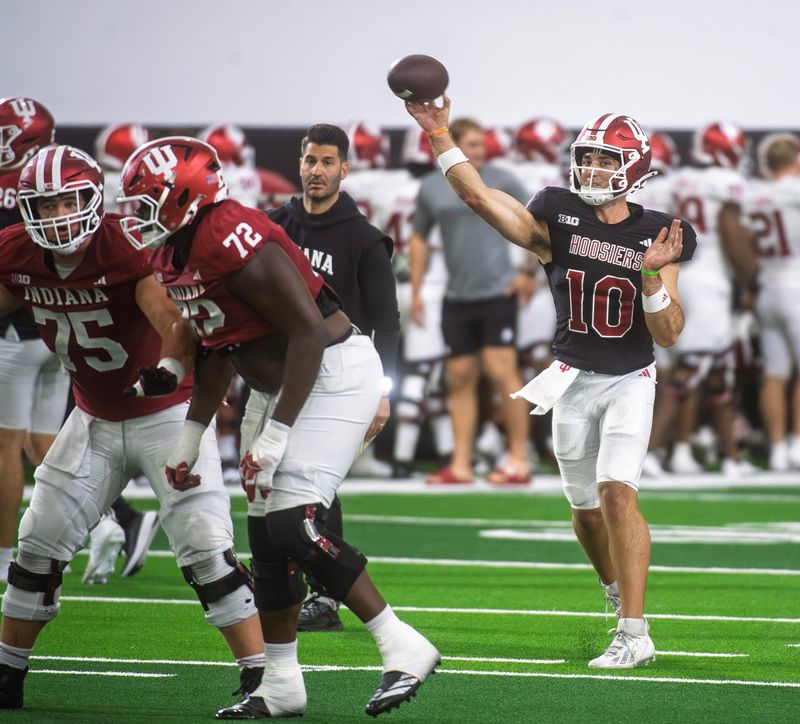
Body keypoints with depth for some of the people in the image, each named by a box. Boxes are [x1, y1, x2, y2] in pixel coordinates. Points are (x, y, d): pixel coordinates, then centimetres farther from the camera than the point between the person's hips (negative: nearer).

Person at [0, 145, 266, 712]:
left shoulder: (128, 249, -27)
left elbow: (179, 323, -39)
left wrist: (172, 365, -60)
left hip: (166, 414, -6)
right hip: (95, 420, 6)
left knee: (205, 548, -14)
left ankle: (260, 675, -8)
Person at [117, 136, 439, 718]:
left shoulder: (237, 244, -25)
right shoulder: (173, 257, 5)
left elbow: (308, 333, -25)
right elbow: (216, 351, 18)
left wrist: (275, 434, -24)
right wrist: (191, 437, 17)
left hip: (334, 374, -10)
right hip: (276, 386, 10)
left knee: (295, 523, -19)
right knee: (266, 536, 8)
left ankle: (403, 647, -10)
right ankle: (281, 685, 17)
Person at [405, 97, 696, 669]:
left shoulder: (657, 237, -8)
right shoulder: (558, 220, -6)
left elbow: (668, 334, -12)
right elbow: (479, 197, -15)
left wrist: (651, 274, -27)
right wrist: (439, 135, -19)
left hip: (629, 381, -3)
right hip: (574, 381, 3)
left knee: (617, 492, -20)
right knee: (587, 507, 11)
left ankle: (634, 635, -21)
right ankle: (619, 590, 41)